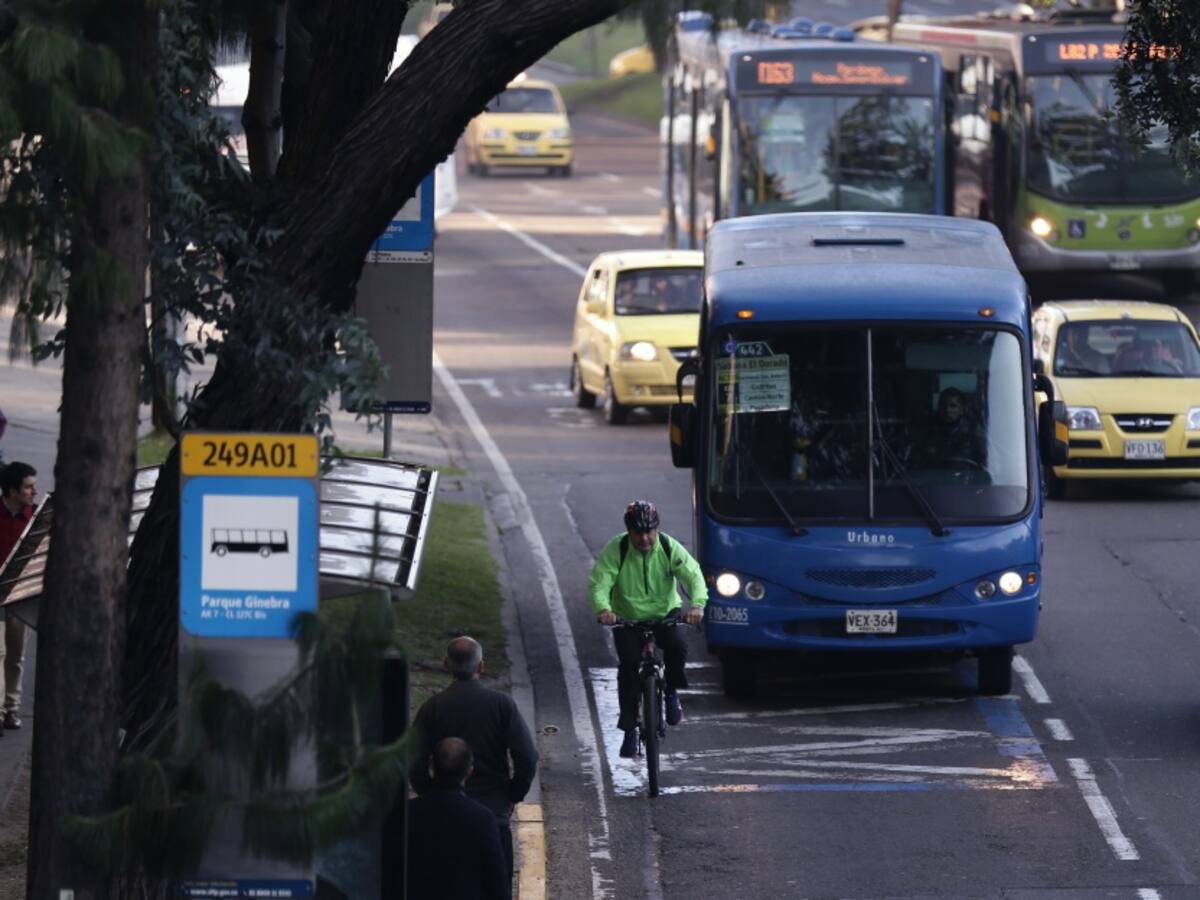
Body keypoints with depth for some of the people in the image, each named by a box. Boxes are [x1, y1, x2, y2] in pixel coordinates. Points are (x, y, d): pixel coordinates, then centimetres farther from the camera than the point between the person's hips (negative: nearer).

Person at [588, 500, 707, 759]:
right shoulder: (615, 550, -16)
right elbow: (599, 582, -23)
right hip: (627, 618, 0)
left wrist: (697, 604, -40)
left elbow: (694, 576, -20)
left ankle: (672, 691, 3)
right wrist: (603, 608, -45)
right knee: (628, 665, -18)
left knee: (677, 648, -28)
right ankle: (629, 730, -8)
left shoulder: (669, 548, -13)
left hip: (665, 613, 0)